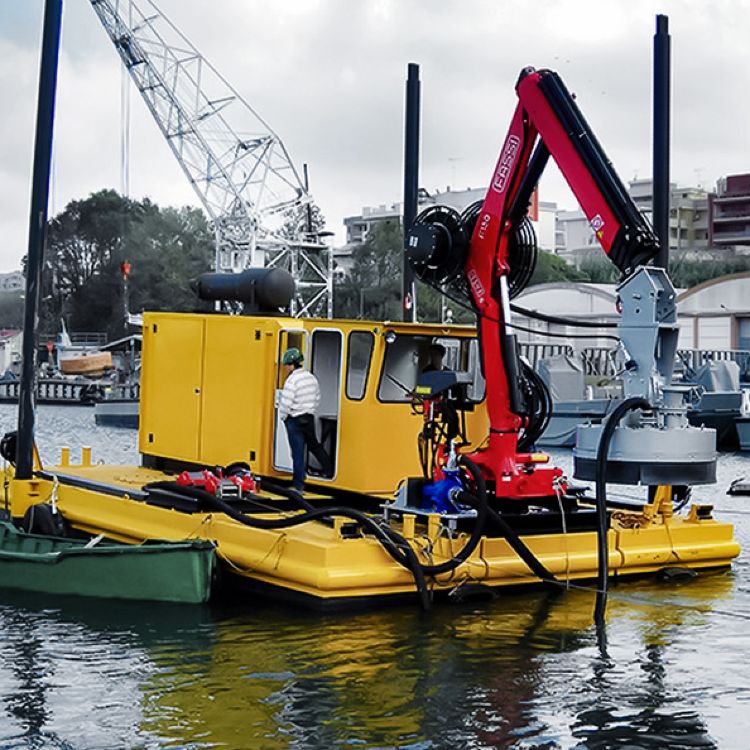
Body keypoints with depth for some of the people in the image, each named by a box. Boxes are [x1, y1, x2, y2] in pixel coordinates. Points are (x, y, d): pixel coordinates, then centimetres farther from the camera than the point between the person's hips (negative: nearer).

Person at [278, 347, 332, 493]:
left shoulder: (292, 381, -20)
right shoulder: (311, 377, 4)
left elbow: (285, 404, -21)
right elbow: (317, 398, 14)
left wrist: (283, 416, -3)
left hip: (294, 420, -6)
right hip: (309, 418, 7)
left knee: (298, 452, -2)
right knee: (314, 444, 24)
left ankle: (298, 484, 1)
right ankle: (328, 469, 31)